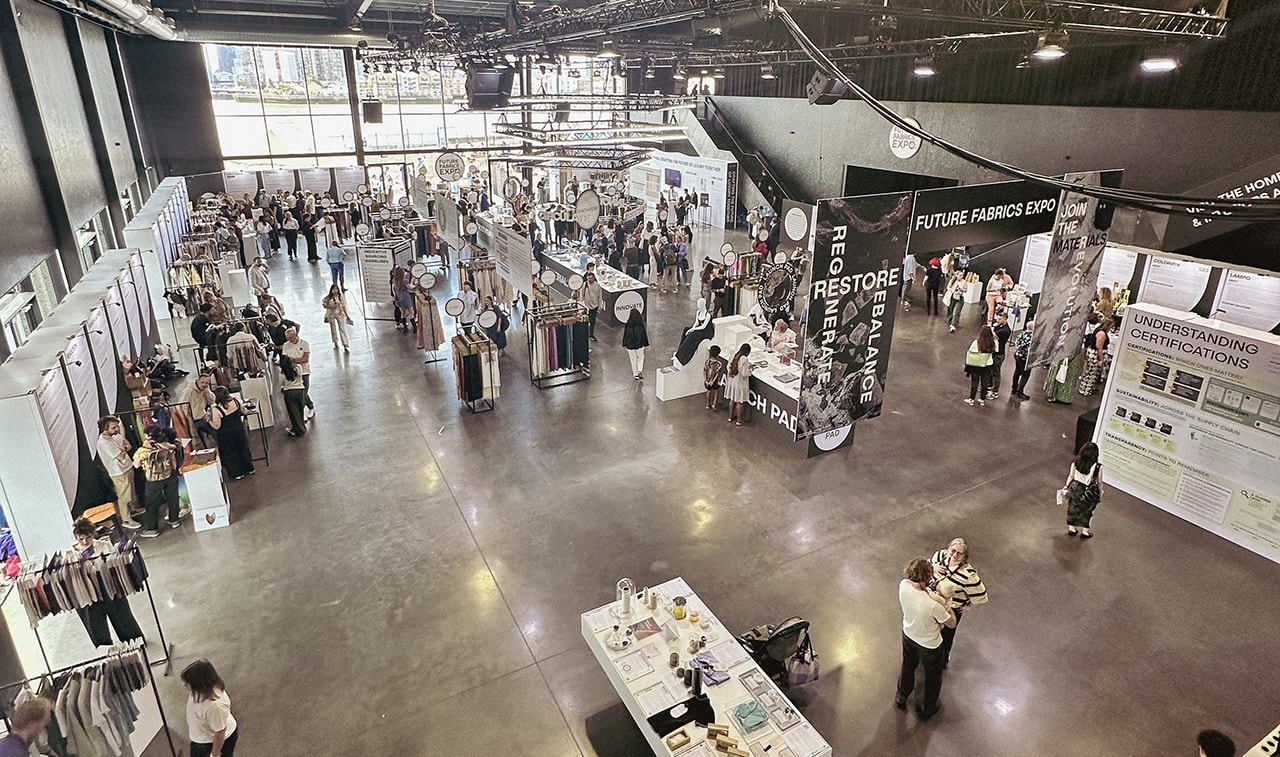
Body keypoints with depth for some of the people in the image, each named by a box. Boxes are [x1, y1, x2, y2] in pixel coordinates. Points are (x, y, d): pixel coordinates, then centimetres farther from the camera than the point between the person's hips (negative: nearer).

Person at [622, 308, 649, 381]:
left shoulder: (627, 325, -11)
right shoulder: (641, 324, -12)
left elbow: (625, 335, -3)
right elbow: (644, 335, -6)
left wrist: (624, 345, 10)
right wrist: (646, 344, 5)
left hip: (630, 345, 0)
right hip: (640, 344, 0)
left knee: (633, 360, 16)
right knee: (641, 357, 22)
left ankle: (635, 375, 24)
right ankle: (640, 371, 5)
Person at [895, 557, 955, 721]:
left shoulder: (903, 585, -27)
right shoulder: (933, 605, -42)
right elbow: (952, 623, -21)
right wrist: (943, 603, -17)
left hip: (908, 635, 5)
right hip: (929, 645, -5)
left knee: (908, 667, 32)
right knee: (933, 677, 26)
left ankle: (901, 699, 55)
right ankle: (927, 709, 49)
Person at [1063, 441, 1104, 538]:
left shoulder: (1075, 462, -19)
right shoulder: (1097, 467, -25)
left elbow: (1071, 476, -5)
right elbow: (1099, 482, -12)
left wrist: (1066, 486, 12)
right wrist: (1100, 494, 5)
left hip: (1075, 489, 2)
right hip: (1089, 493, -2)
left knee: (1073, 509, 23)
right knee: (1086, 511, 23)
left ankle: (1071, 528, 39)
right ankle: (1085, 531, 38)